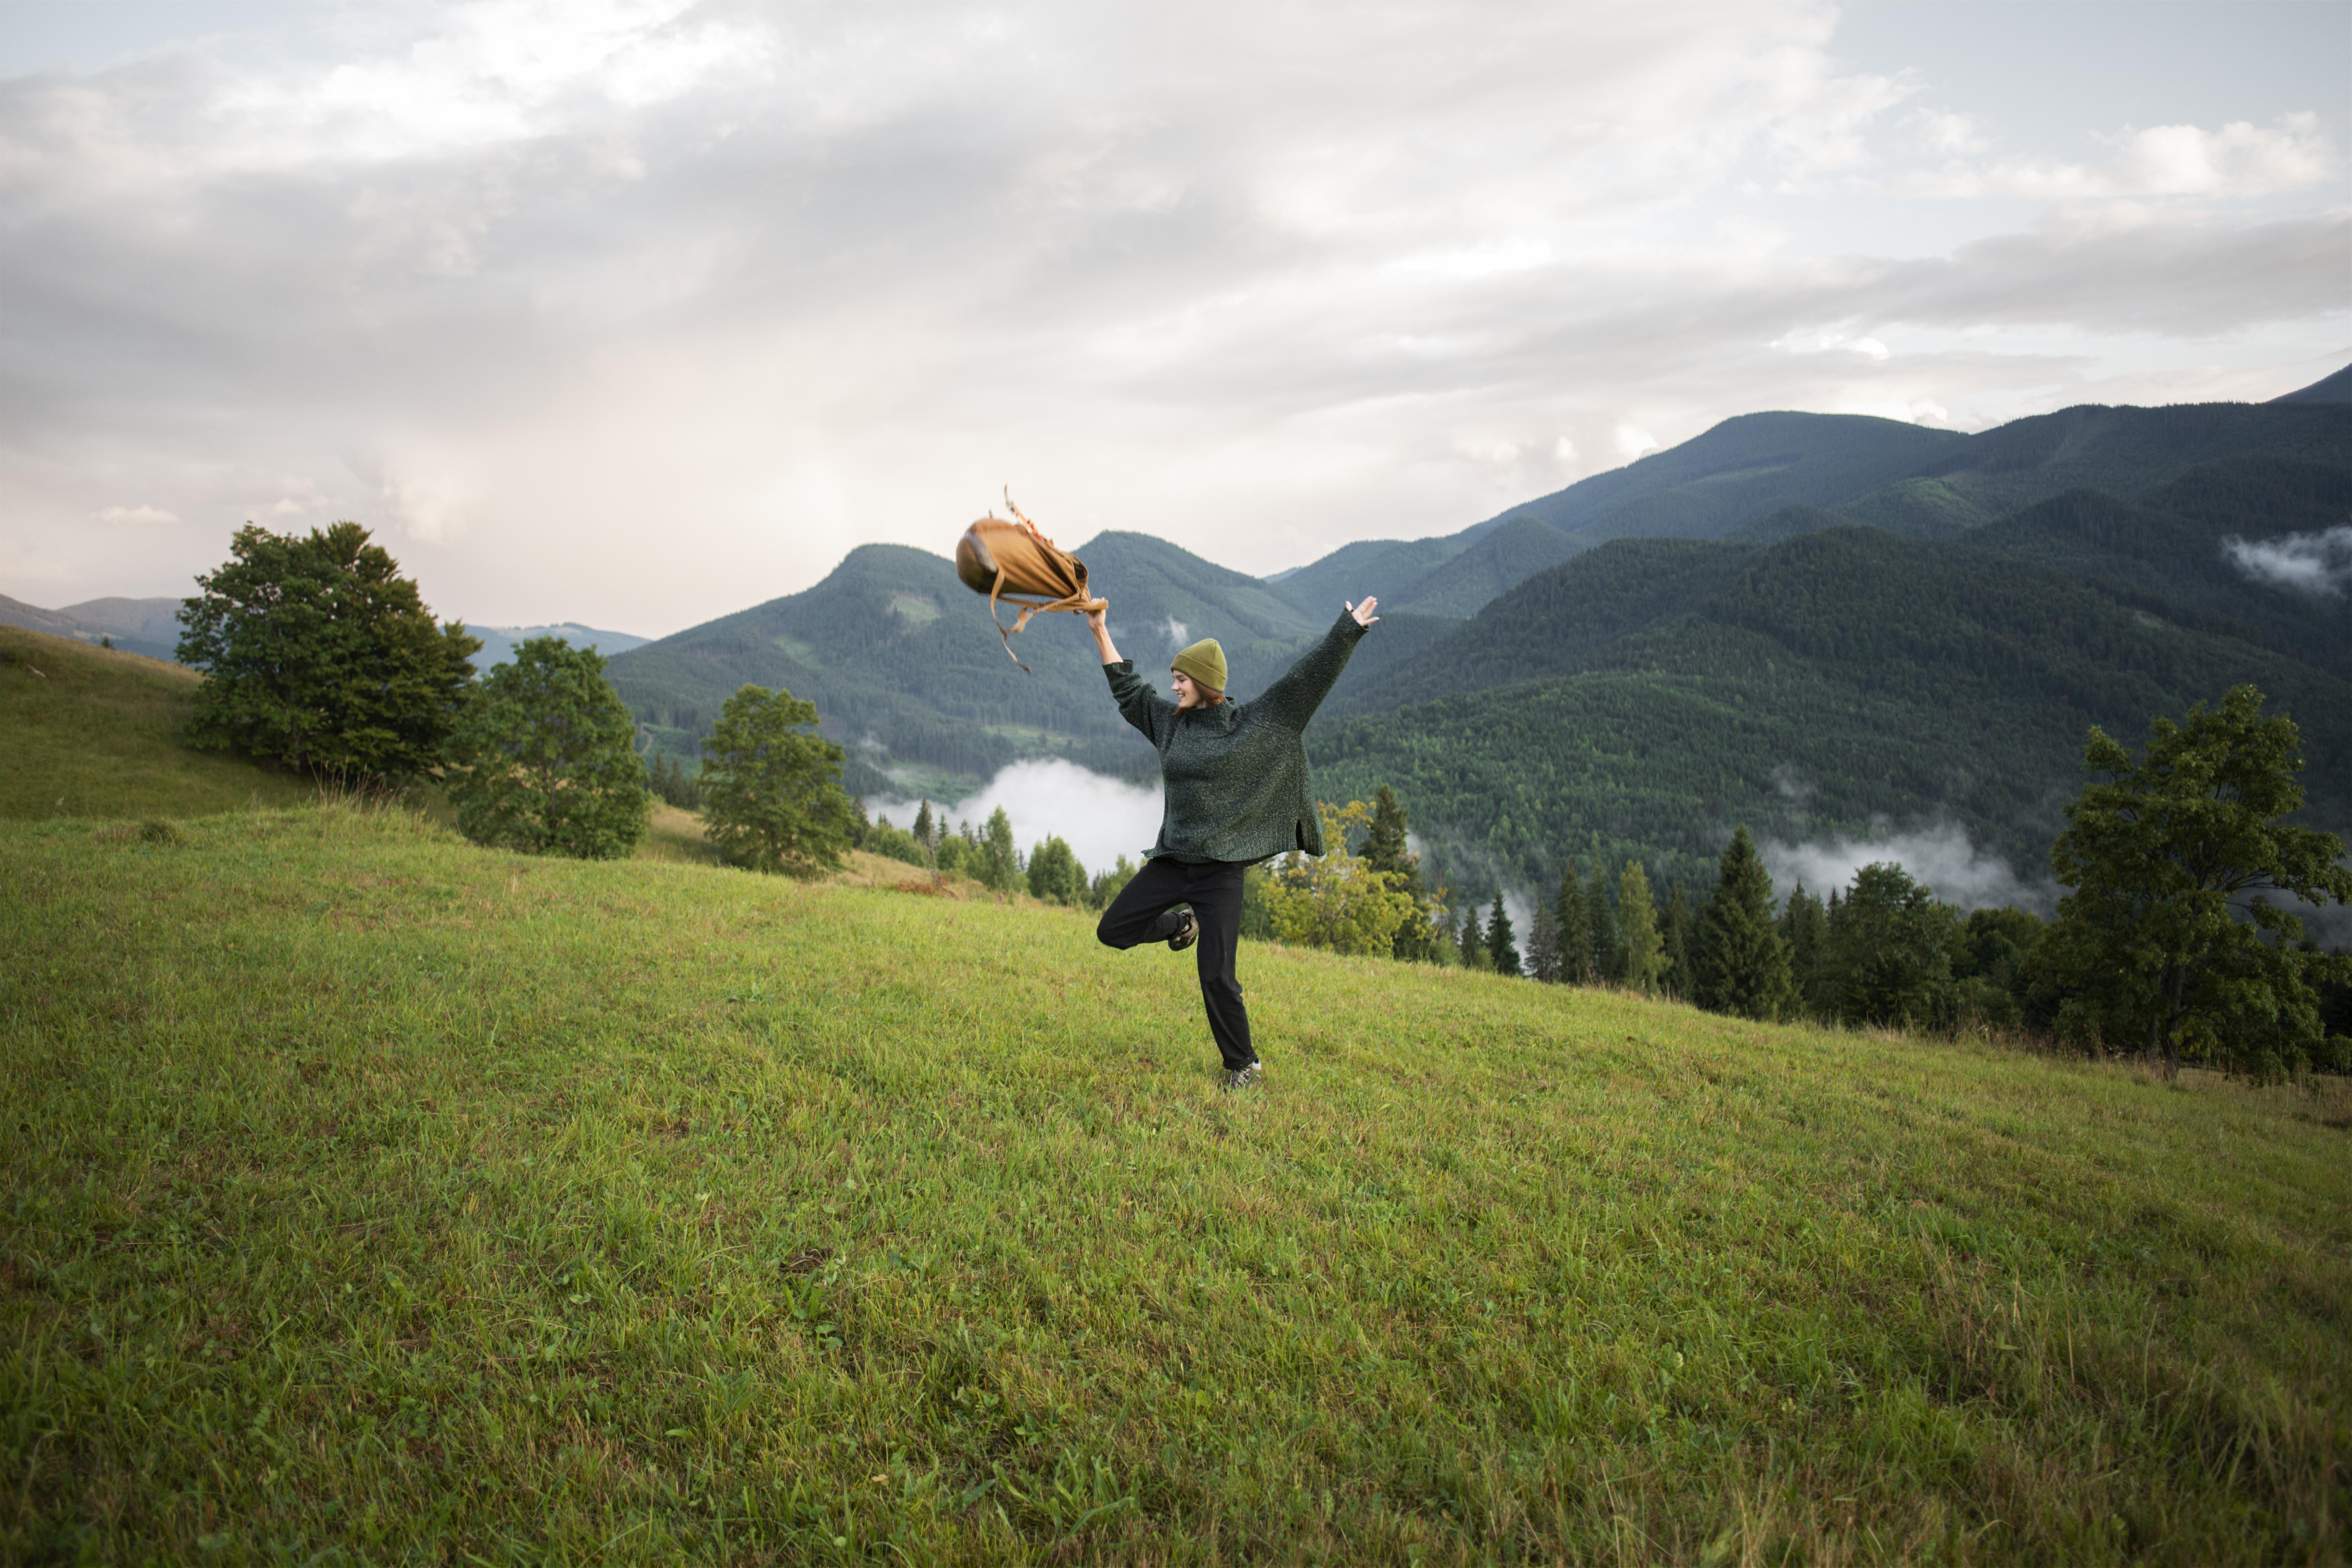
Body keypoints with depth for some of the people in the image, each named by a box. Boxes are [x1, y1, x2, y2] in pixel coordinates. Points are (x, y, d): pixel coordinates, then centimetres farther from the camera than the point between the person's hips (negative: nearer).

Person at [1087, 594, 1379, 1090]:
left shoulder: (1253, 724, -3)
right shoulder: (1170, 722, 9)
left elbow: (1306, 679, -4)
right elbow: (1128, 690, 21)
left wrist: (1348, 630, -6)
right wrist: (1101, 633, 21)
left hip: (1221, 867, -5)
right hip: (1172, 861, 5)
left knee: (1217, 978, -6)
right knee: (1112, 931, 3)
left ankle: (1244, 1064, 16)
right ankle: (1181, 924, 32)